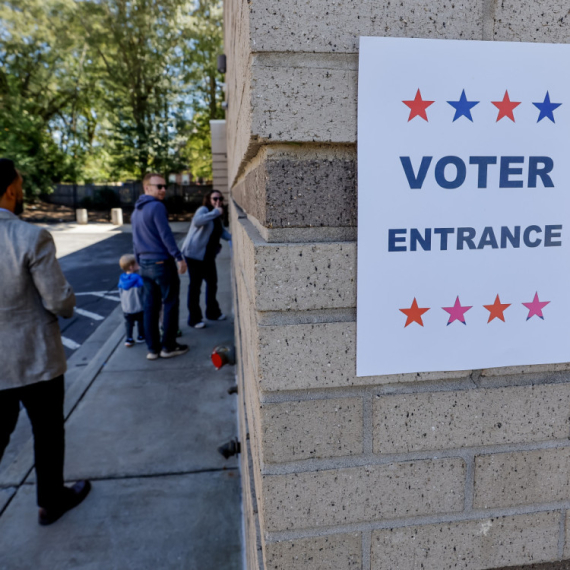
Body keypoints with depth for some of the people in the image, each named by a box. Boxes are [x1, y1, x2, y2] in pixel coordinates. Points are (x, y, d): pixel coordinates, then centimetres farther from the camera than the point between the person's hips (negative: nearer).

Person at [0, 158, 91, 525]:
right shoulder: (33, 238, -20)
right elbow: (60, 302, -19)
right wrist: (67, 303, 4)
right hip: (34, 358, -4)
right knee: (48, 431, 16)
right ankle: (51, 501, 36)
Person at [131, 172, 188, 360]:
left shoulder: (136, 211, 15)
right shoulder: (157, 206, -12)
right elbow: (166, 235, -18)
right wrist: (179, 258, -15)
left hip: (145, 265, 8)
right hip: (162, 262, -8)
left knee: (150, 306, 10)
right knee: (170, 304, 2)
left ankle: (152, 348, 15)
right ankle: (168, 346, 7)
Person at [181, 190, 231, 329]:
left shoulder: (217, 216, 13)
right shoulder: (203, 210, -14)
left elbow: (221, 231, 21)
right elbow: (197, 221, -35)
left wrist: (232, 238, 4)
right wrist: (216, 212, -31)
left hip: (208, 255, 9)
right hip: (194, 254, -9)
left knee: (212, 282, 14)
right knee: (195, 285, -2)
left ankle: (212, 312, 31)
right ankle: (194, 319, 7)